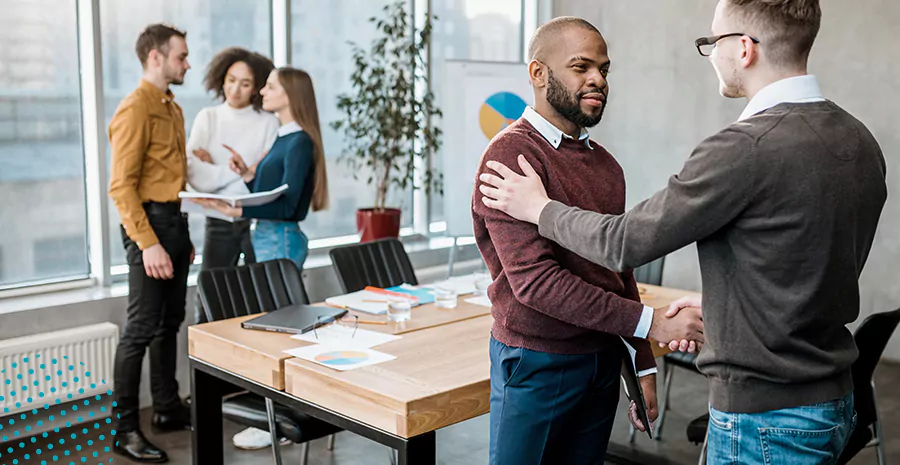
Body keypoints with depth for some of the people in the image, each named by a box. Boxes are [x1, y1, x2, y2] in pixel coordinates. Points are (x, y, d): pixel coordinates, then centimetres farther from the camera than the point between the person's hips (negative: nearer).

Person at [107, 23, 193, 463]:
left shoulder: (172, 109, 16)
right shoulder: (135, 110, -12)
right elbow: (122, 186, -17)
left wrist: (185, 234, 16)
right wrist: (148, 243, -23)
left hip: (176, 221, 9)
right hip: (150, 223, -9)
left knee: (169, 323, 15)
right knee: (141, 328, -6)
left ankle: (168, 408, 27)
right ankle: (125, 429, 2)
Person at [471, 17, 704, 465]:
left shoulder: (606, 164, 9)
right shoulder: (511, 154, -15)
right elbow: (534, 279, -22)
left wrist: (643, 364, 13)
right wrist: (650, 323, -21)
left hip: (603, 361, 7)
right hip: (538, 361, -6)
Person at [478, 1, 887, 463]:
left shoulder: (746, 148, -24)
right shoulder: (860, 142, 2)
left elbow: (624, 243, -16)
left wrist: (539, 208, 0)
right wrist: (720, 304, 18)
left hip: (763, 415, -9)